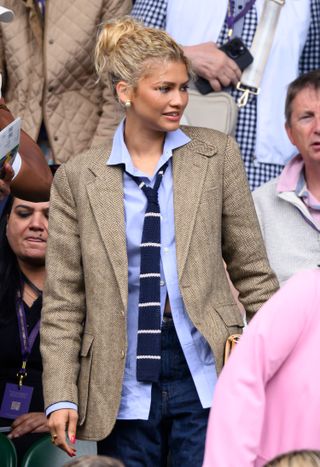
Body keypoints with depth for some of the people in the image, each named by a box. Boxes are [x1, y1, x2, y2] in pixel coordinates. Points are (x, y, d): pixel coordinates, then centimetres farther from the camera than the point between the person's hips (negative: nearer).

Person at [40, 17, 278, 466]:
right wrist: (61, 396, -4)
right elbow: (63, 299, 3)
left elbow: (251, 267, 8)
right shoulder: (78, 178, 4)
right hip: (124, 389, 0)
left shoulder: (216, 154, 5)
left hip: (204, 377, 0)